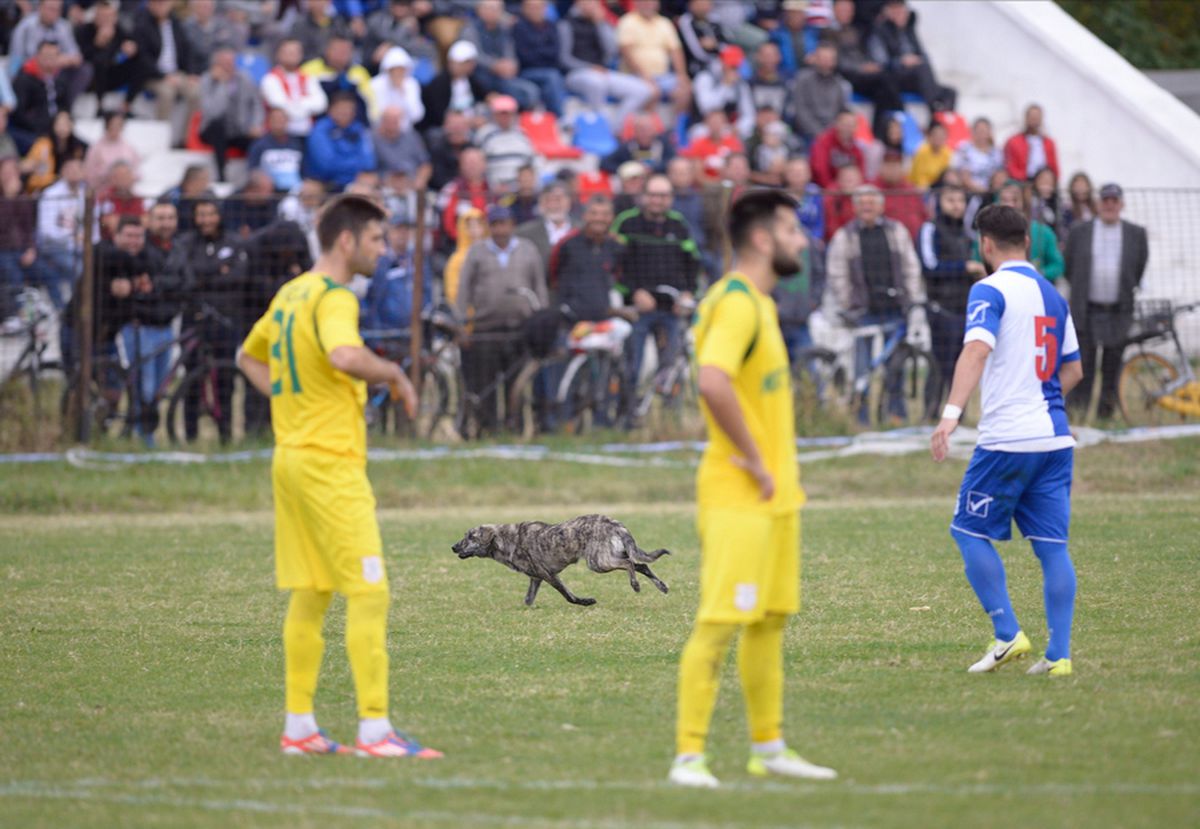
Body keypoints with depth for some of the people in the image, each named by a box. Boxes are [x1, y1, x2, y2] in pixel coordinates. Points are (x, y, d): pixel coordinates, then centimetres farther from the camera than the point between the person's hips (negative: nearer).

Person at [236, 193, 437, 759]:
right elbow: (345, 356, -34)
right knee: (368, 592, -9)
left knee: (308, 596, 12)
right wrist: (393, 374, -17)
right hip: (330, 463, -10)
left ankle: (298, 727, 14)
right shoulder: (333, 298, -14)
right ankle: (374, 728, -12)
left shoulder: (291, 294, 15)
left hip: (292, 454, 10)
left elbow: (249, 357, 29)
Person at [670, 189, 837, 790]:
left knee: (770, 620, 15)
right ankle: (689, 755, -9)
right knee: (719, 622, -10)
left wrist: (778, 465, 16)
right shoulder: (736, 303, -16)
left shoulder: (757, 302, 17)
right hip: (738, 494, -10)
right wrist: (754, 462, -22)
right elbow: (713, 383, -30)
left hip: (773, 493, 10)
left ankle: (769, 747, 23)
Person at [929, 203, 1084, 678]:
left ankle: (1008, 635, -3)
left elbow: (976, 350, -23)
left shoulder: (990, 291, -7)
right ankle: (1059, 654, 1)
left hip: (1006, 440, -7)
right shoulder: (1052, 295, 16)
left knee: (969, 531, 5)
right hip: (1055, 437, 7)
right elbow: (1073, 370, 23)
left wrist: (952, 414, -32)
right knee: (1052, 544, 6)